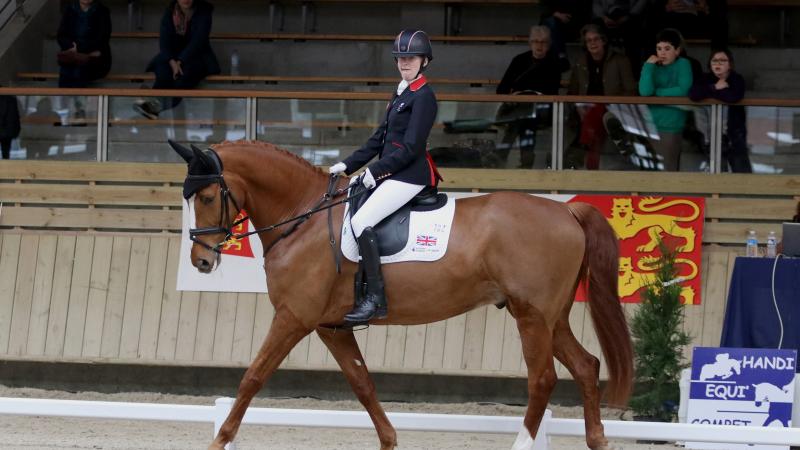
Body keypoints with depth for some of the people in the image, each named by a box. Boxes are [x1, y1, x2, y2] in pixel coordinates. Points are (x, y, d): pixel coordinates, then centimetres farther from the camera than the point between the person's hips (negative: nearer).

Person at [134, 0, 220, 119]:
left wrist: (181, 61, -26)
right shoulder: (170, 12, -1)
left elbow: (198, 40, -17)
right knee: (164, 72, -31)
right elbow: (164, 40, -9)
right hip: (172, 56, 3)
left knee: (187, 71, -37)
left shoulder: (203, 11, -8)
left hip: (197, 55, -3)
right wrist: (172, 62, -27)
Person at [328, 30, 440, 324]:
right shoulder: (401, 95, 19)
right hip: (390, 173, 10)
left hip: (410, 175, -10)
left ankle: (375, 299, -22)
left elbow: (411, 147, -16)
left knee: (361, 221, -23)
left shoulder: (423, 97, -10)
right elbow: (380, 139, 20)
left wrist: (377, 170, -15)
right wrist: (348, 166, 12)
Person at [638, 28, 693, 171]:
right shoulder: (653, 66, 8)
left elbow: (683, 91, -16)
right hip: (649, 124, 4)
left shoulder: (683, 64, 0)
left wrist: (656, 92, -6)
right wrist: (649, 65, -7)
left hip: (670, 126, -3)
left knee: (667, 169, -2)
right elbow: (644, 91, -9)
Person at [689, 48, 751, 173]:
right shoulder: (705, 79, 1)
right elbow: (693, 94, -19)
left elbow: (734, 97, -29)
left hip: (734, 133, -3)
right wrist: (715, 88, -20)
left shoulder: (737, 79, -8)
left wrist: (710, 92, -17)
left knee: (742, 171, 1)